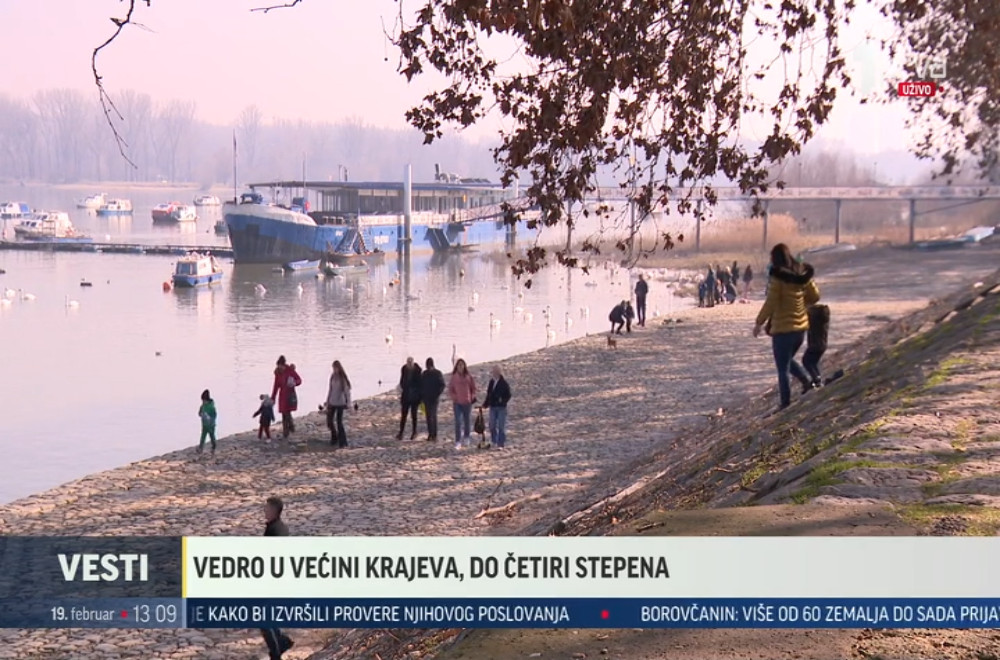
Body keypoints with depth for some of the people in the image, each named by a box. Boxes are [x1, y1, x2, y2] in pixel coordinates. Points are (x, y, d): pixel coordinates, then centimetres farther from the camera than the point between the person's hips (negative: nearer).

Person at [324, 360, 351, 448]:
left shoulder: (343, 378, -9)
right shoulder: (332, 377, 5)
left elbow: (347, 390, -9)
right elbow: (330, 390, 12)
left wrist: (348, 403, -16)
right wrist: (327, 402, 13)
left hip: (340, 403, -5)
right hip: (332, 403, 5)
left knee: (339, 422, -5)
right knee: (329, 421, 8)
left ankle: (342, 442, 4)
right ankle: (334, 439, 27)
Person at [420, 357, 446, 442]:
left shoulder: (438, 374, -5)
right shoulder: (424, 374, 9)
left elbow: (442, 385, -7)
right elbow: (421, 386, 15)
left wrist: (437, 395, -15)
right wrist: (421, 397, 9)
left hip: (434, 399, -5)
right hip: (426, 398, 5)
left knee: (433, 416, -10)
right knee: (428, 416, 6)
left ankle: (434, 435, -7)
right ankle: (430, 434, 12)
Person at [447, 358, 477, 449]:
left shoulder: (468, 376, 1)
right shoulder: (454, 377, 0)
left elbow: (473, 388, 9)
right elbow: (450, 389, 5)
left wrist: (472, 397, -3)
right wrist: (454, 397, -10)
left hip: (467, 402, 1)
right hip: (457, 402, -1)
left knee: (467, 421, 13)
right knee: (458, 422, -8)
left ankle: (466, 436, 36)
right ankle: (458, 442, -9)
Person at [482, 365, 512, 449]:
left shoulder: (504, 384, -10)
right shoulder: (491, 383, 6)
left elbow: (508, 395, -9)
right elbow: (489, 395, 13)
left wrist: (503, 401, -25)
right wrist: (485, 404, 10)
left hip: (501, 408, -6)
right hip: (493, 407, 6)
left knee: (501, 426, -1)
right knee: (492, 425, 10)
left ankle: (501, 444, 5)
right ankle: (493, 441, 24)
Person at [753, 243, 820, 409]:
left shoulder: (777, 277, -16)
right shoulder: (803, 274, 4)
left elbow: (771, 303, -17)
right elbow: (815, 296, 11)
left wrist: (759, 322, -7)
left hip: (782, 328, -7)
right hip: (801, 326, 7)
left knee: (783, 368, 4)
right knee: (788, 359, 27)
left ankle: (786, 403, 6)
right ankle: (807, 381, 7)